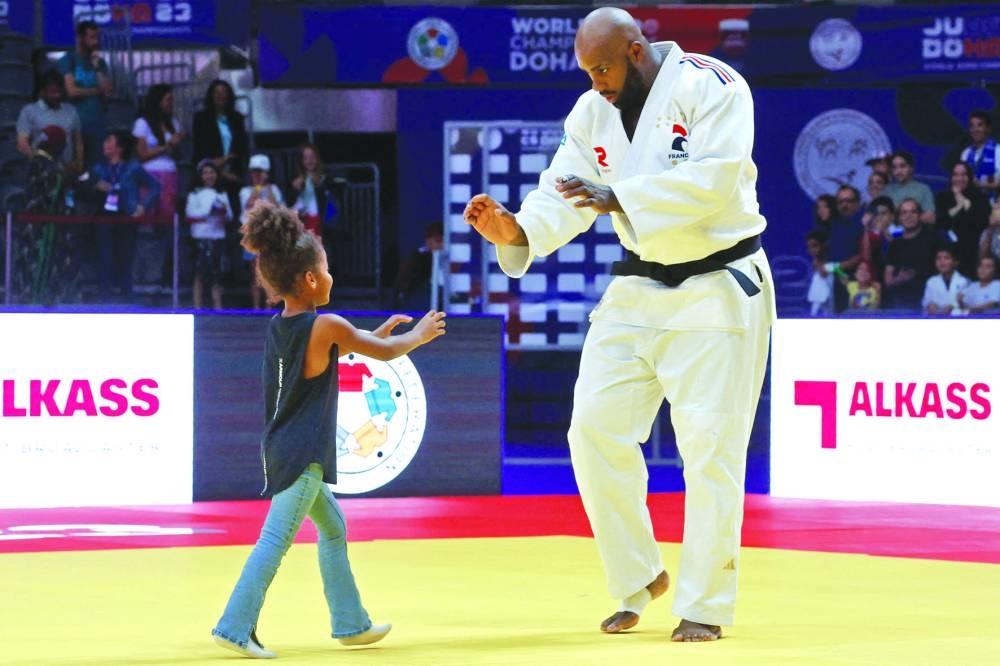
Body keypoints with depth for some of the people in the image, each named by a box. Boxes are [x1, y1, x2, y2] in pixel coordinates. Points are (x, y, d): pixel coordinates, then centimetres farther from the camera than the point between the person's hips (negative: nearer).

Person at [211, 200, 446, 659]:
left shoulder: (277, 327, 9)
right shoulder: (328, 326, -13)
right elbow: (386, 353, -1)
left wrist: (376, 334, 32)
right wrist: (419, 335, 18)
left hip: (283, 450, 9)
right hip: (304, 453, -9)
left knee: (332, 526, 20)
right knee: (277, 536, -11)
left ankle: (350, 623, 26)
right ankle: (234, 627, -15)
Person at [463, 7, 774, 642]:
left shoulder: (711, 87, -16)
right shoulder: (593, 112, 3)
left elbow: (715, 177, -29)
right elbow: (563, 194, -3)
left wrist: (620, 197, -33)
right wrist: (515, 231, -24)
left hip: (717, 288, -6)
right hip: (639, 290, 6)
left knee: (710, 445, -5)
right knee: (597, 428, -1)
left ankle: (705, 605, 6)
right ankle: (638, 578, 15)